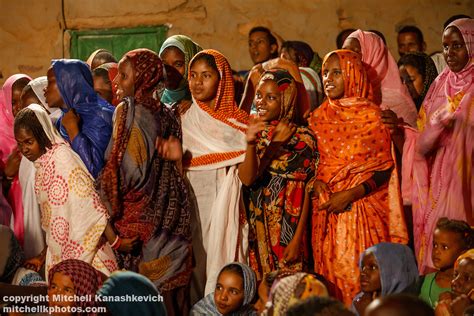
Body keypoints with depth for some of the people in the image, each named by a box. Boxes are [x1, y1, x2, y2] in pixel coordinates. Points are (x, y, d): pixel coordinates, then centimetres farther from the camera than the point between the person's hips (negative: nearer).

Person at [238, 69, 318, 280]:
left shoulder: (303, 138, -5)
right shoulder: (254, 133, 5)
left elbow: (307, 191, -6)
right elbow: (246, 179, -11)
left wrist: (298, 239, -11)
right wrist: (251, 144, -27)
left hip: (289, 227, -3)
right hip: (258, 229, 3)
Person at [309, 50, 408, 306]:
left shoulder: (372, 117, -2)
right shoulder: (318, 117, 10)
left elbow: (385, 169, -5)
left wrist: (350, 194, -15)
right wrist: (316, 182, -8)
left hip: (363, 209, -3)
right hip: (326, 212, 3)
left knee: (362, 274, -8)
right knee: (331, 274, 1)